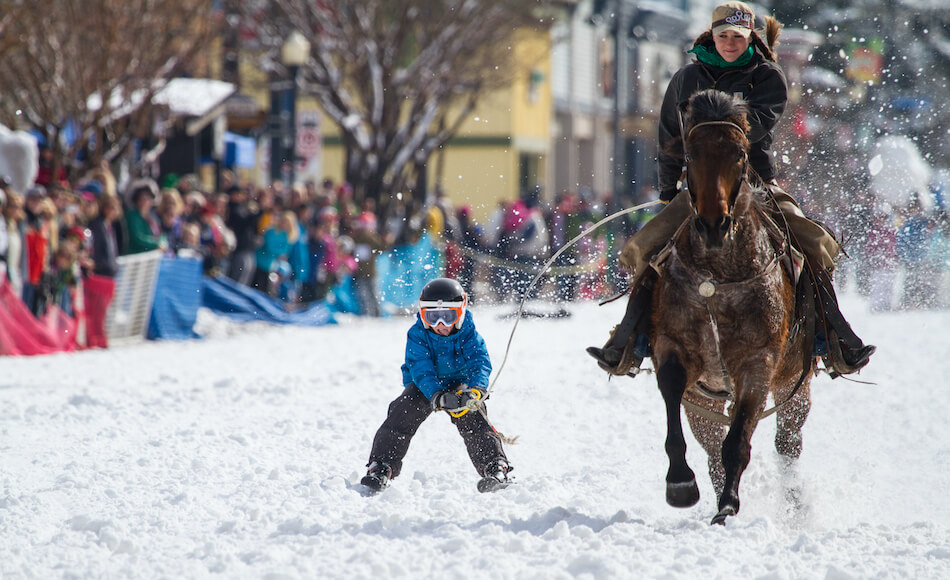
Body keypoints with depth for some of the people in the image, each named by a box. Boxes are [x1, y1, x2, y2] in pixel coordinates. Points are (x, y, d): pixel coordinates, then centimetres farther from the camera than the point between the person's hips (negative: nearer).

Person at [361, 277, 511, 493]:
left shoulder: (468, 334, -17)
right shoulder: (417, 335, -20)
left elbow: (480, 363, -28)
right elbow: (421, 370, -30)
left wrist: (473, 391, -50)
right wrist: (438, 397, -49)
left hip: (459, 384, 0)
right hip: (424, 387, 0)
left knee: (473, 421, -24)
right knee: (400, 415, -21)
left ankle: (496, 469, -27)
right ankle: (380, 469, -17)